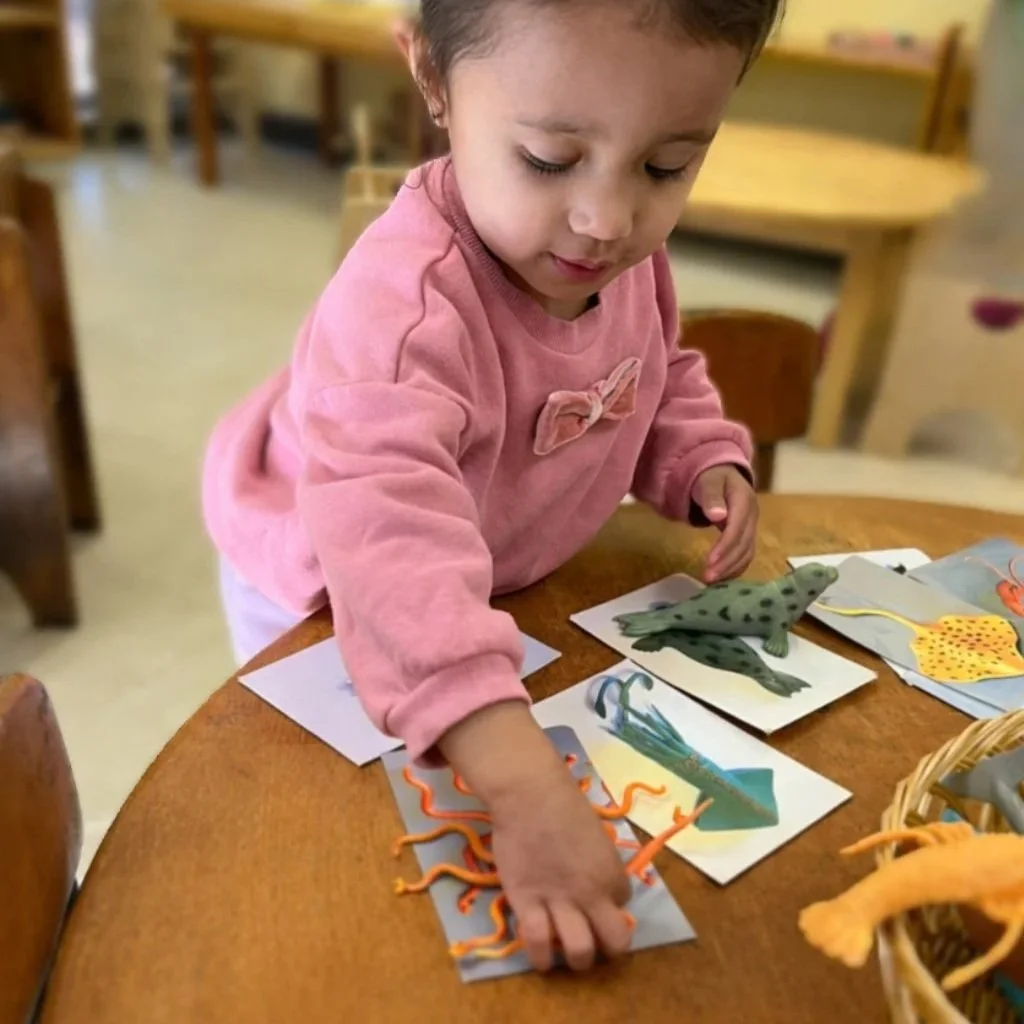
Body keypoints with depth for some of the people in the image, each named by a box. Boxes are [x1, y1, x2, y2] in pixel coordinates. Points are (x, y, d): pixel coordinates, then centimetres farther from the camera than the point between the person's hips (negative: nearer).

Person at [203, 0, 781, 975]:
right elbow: (390, 540, -57)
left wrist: (706, 463, -17)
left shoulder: (631, 256, -19)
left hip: (497, 574, 6)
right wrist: (523, 784, -65)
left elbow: (662, 378, 3)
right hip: (324, 591, -5)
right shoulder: (404, 303, -44)